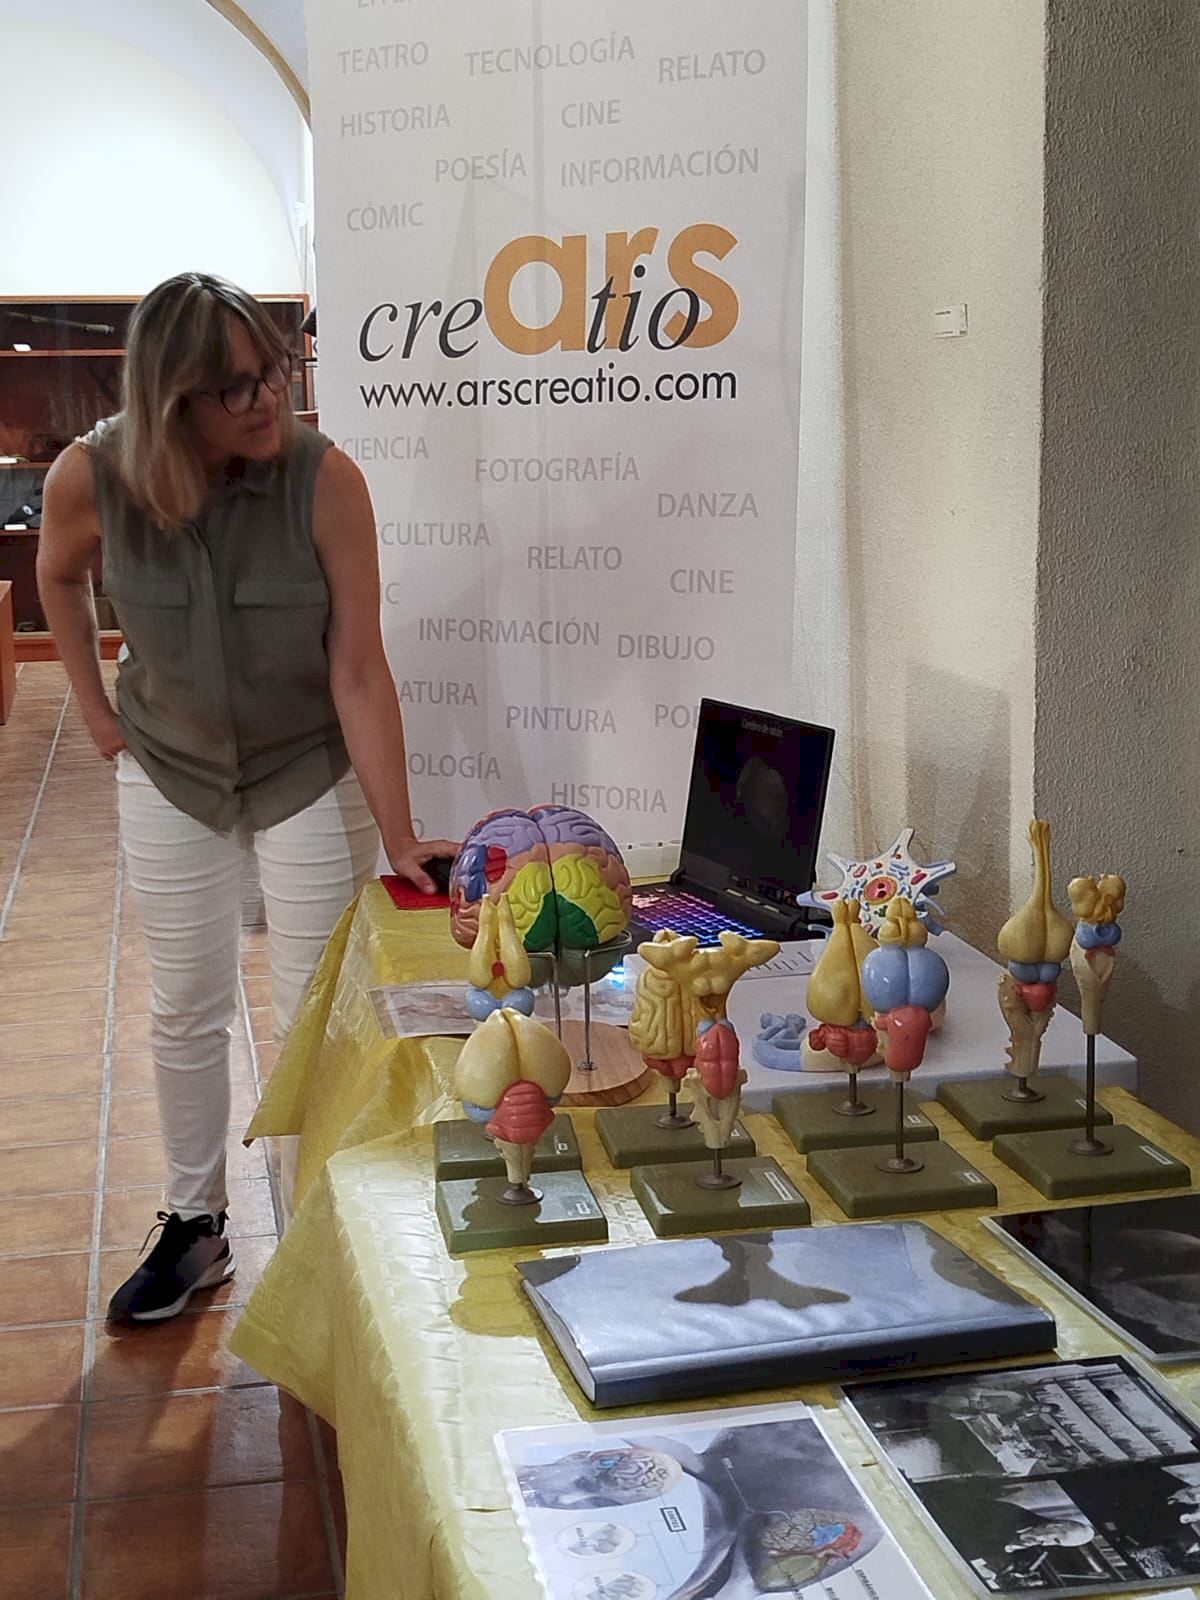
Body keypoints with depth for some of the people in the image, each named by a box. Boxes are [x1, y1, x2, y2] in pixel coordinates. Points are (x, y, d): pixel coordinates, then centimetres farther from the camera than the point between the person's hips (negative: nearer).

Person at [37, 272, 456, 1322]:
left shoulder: (324, 478, -26)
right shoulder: (92, 477, -20)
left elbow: (359, 672, -25)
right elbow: (59, 577, 5)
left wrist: (400, 838, -26)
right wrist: (98, 712, 2)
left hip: (312, 773, -2)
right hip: (170, 775, 2)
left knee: (314, 1016, 6)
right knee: (186, 1009, 13)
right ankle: (195, 1225, 31)